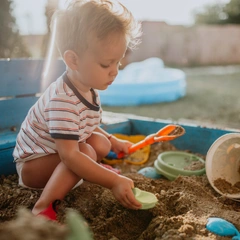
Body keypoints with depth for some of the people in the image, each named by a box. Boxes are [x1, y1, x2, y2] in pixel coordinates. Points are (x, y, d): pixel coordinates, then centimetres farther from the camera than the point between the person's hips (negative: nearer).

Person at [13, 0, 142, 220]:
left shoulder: (88, 90, -6)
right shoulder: (62, 101, -36)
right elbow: (70, 156, -39)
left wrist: (113, 141, 6)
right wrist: (114, 181, -40)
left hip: (58, 154, 8)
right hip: (31, 164, -8)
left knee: (101, 144, -8)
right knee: (87, 152, -30)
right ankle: (42, 208, -28)